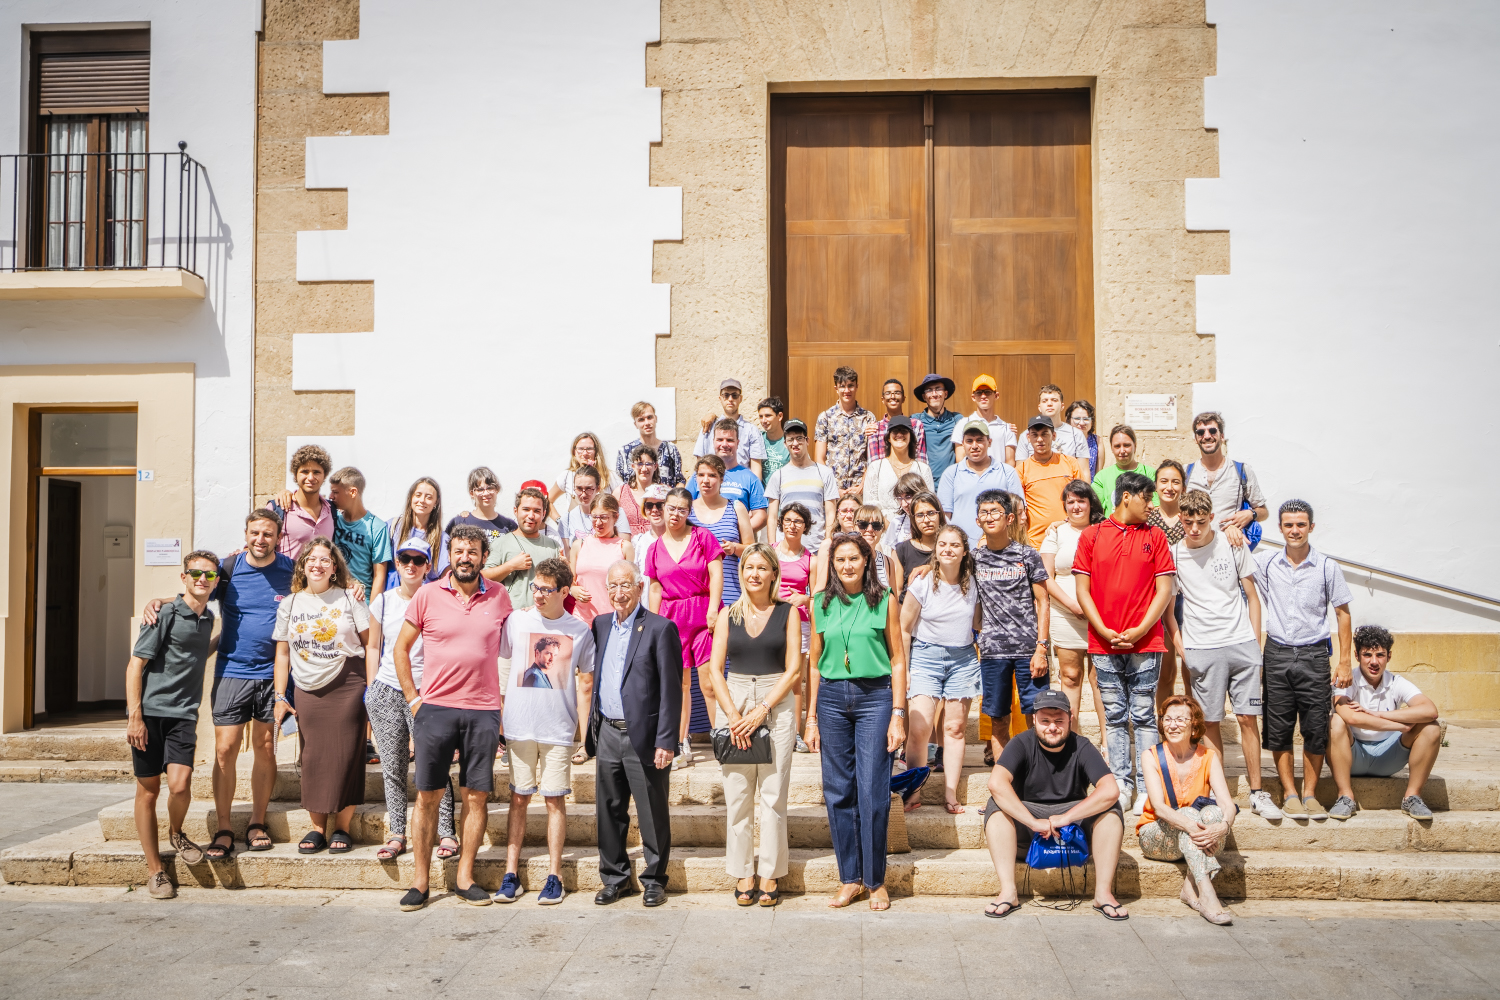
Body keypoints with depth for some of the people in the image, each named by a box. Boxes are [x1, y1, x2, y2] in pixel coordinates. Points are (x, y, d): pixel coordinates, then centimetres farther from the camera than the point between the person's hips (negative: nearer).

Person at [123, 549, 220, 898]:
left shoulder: (207, 618, 14)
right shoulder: (166, 615, -6)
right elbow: (135, 665, -9)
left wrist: (222, 639, 22)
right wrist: (134, 716, -14)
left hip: (183, 715, 4)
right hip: (150, 712, -4)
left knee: (180, 785, -14)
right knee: (148, 790, 4)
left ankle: (176, 834, 17)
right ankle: (154, 869, 15)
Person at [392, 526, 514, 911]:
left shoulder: (499, 596, 5)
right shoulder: (428, 595, 0)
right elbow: (401, 648, 8)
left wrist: (502, 698, 10)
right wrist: (413, 699, 2)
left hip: (483, 712, 1)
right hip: (435, 708, -1)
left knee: (476, 796, 5)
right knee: (428, 795, 3)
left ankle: (465, 878, 16)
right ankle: (419, 881, 13)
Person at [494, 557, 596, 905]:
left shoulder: (580, 629, 1)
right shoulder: (517, 620, 2)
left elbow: (585, 681, 7)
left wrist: (585, 724, 2)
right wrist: (496, 712, 7)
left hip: (559, 728, -1)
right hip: (519, 725, 1)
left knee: (555, 799, 2)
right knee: (519, 798, 5)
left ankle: (554, 876, 10)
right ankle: (511, 875, 11)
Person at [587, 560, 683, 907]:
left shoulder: (660, 628, -7)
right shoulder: (600, 625, 11)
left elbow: (670, 690, -10)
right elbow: (595, 680, 15)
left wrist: (665, 742, -14)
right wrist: (592, 731, 11)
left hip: (643, 735, -5)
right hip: (607, 733, 5)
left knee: (652, 814, 5)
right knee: (609, 812, 12)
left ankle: (654, 881, 19)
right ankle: (615, 879, 26)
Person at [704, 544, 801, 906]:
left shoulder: (787, 612, 3)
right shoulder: (728, 615, 8)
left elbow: (793, 669, -2)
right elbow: (715, 669, 4)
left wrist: (762, 709, -10)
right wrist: (733, 715, -8)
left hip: (776, 704, -1)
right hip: (733, 702, 2)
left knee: (773, 794, -1)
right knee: (737, 795, 2)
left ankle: (769, 876, 9)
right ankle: (743, 875, 12)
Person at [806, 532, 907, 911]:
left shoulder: (884, 600, 3)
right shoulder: (822, 603, 9)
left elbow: (898, 660, 3)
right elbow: (815, 663, 13)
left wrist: (897, 714, -4)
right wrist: (811, 717, 9)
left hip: (874, 697, -3)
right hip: (831, 698, 3)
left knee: (872, 792, -4)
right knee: (838, 791, 5)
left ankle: (875, 880, 10)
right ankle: (850, 878, 16)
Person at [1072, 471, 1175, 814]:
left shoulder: (1155, 536, 6)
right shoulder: (1091, 535, 5)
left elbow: (1164, 589, 1)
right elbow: (1082, 589, 2)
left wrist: (1140, 630, -8)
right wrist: (1104, 631, -7)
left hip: (1145, 642, 0)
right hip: (1103, 644, 1)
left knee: (1143, 717, 2)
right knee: (1115, 718, 6)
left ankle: (1147, 787, 7)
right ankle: (1121, 785, 13)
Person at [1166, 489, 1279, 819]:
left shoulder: (1232, 545, 5)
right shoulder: (1174, 554, 2)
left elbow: (1252, 596, 10)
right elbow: (1168, 605, 9)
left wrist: (1255, 643, 6)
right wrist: (1178, 643, -1)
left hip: (1241, 644, 1)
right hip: (1200, 648, -1)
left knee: (1248, 717, 1)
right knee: (1209, 721, 2)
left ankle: (1257, 792, 10)